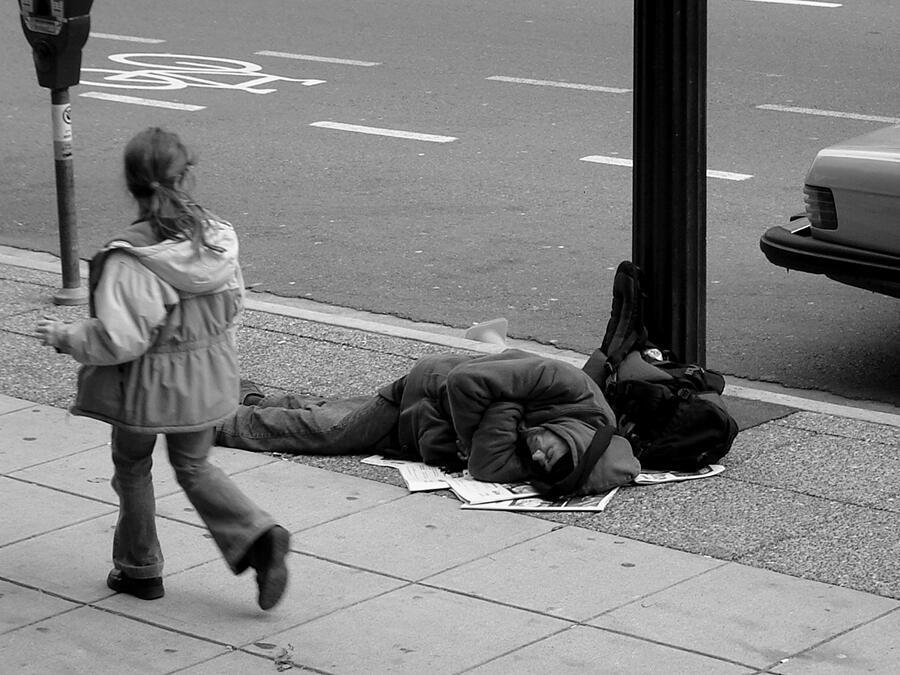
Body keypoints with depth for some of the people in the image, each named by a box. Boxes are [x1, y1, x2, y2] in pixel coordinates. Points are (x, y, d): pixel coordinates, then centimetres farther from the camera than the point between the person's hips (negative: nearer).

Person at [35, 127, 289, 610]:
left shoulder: (130, 258, -26)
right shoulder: (217, 239, -9)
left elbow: (119, 340, -25)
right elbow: (233, 306, 5)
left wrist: (65, 336, -9)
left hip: (146, 387, -5)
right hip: (206, 382, 5)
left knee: (132, 469, 19)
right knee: (193, 466, 22)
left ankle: (139, 569, 33)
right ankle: (259, 538, 4)